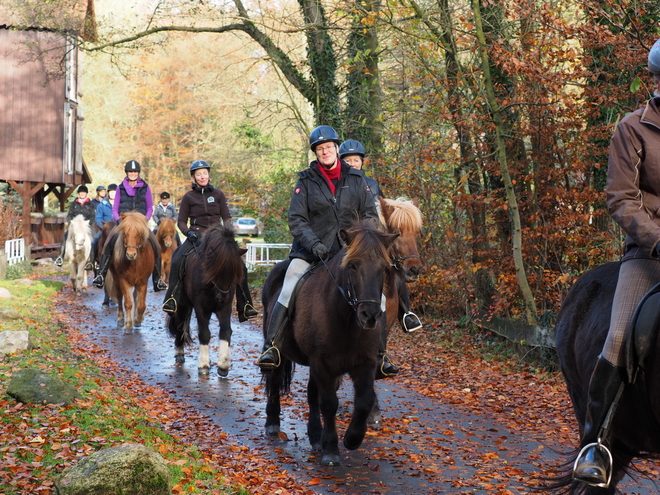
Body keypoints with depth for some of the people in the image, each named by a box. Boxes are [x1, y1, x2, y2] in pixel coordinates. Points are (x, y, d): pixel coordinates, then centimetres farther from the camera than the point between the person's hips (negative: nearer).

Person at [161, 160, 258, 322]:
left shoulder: (218, 194, 10)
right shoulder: (188, 197, 7)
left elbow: (227, 217, 10)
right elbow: (181, 221, 8)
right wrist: (188, 232, -12)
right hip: (196, 235, -2)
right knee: (177, 260, -30)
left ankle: (245, 307, -5)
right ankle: (171, 300, -24)